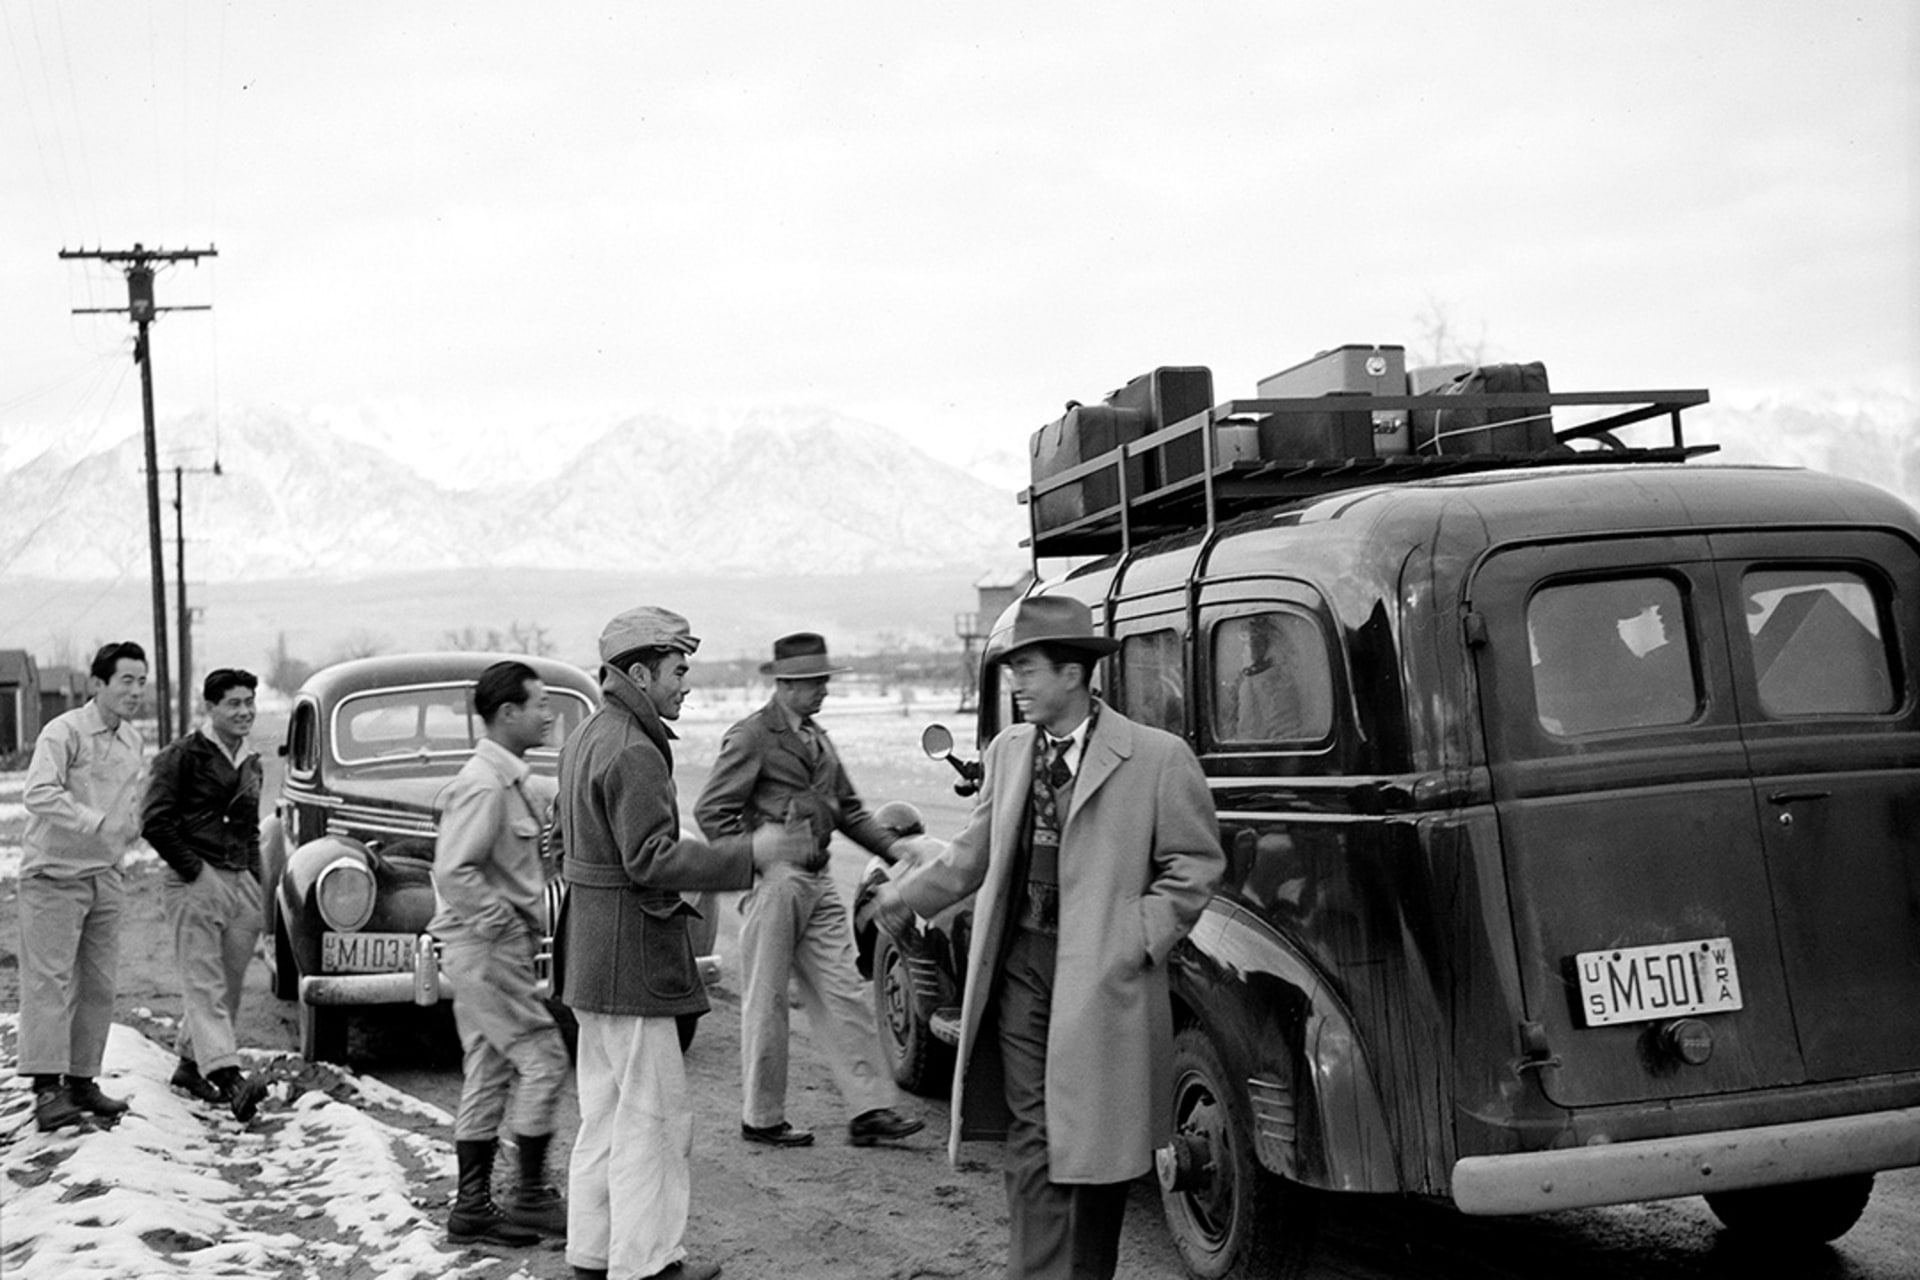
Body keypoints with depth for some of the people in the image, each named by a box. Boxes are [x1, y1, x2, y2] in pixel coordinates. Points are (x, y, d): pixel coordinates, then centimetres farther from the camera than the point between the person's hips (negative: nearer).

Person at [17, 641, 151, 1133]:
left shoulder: (134, 743, 9)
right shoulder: (64, 732, -14)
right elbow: (38, 794, -27)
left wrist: (130, 830, 4)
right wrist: (96, 823, -33)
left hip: (105, 878, 7)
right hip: (54, 875, -7)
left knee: (99, 986, 9)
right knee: (51, 981, -8)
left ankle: (82, 1081, 18)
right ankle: (46, 1088, -9)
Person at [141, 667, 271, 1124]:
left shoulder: (251, 763, 18)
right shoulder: (183, 756, -4)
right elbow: (154, 821, -11)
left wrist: (255, 880, 16)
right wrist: (191, 868, -12)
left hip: (241, 884, 7)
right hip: (196, 881, -7)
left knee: (229, 984, 9)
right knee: (204, 982, -13)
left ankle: (191, 1064, 23)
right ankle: (227, 1077, -25)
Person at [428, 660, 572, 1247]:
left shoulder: (505, 778, 14)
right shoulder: (484, 785, -18)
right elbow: (454, 872, -25)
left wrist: (524, 924, 14)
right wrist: (508, 923, -20)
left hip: (491, 943, 10)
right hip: (486, 944, -10)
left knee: (488, 1073, 11)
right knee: (543, 1058, -6)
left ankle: (472, 1205, 16)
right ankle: (531, 1197, 2)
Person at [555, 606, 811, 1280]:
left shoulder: (586, 737, 14)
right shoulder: (633, 751, -19)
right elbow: (652, 860, -24)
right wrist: (749, 853, -20)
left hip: (592, 961, 11)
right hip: (631, 957, -11)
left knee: (604, 1111, 17)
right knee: (653, 1116, -3)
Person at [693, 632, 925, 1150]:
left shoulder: (817, 738, 17)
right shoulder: (751, 737, -8)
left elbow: (847, 808, 23)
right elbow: (711, 811, -12)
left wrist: (894, 847, 10)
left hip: (818, 881, 8)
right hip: (775, 882, -8)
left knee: (844, 995, 4)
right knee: (767, 1001, 2)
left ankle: (869, 1110, 5)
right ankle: (761, 1119, 13)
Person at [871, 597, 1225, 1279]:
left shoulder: (1158, 757, -6)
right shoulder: (1007, 751, 11)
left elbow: (1196, 862, -2)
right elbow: (973, 854, 19)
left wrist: (1141, 938, -10)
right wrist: (905, 896, 15)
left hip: (1101, 977, -3)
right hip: (1020, 966, 4)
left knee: (1097, 1142, 7)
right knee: (1032, 1137, 0)